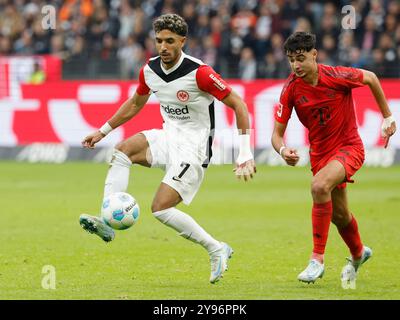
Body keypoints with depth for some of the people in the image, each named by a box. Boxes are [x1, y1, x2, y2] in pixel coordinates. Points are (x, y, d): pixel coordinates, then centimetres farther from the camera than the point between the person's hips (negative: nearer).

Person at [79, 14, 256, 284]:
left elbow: (238, 104, -15)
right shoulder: (149, 70, 0)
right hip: (168, 137, 7)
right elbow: (135, 104, 21)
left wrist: (245, 155, -19)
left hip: (194, 147, -7)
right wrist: (104, 131, 21)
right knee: (123, 150, -16)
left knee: (161, 208, -15)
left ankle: (217, 250, -2)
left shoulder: (199, 73, -21)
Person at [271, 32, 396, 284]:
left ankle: (318, 259, -26)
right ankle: (358, 253, 51)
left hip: (349, 147, -5)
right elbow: (277, 133, -10)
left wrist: (388, 117, 3)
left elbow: (371, 78, -1)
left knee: (319, 186, -32)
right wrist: (283, 150, -33)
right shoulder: (291, 89, -13)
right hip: (320, 152, 5)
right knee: (339, 215, 17)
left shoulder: (337, 76, -21)